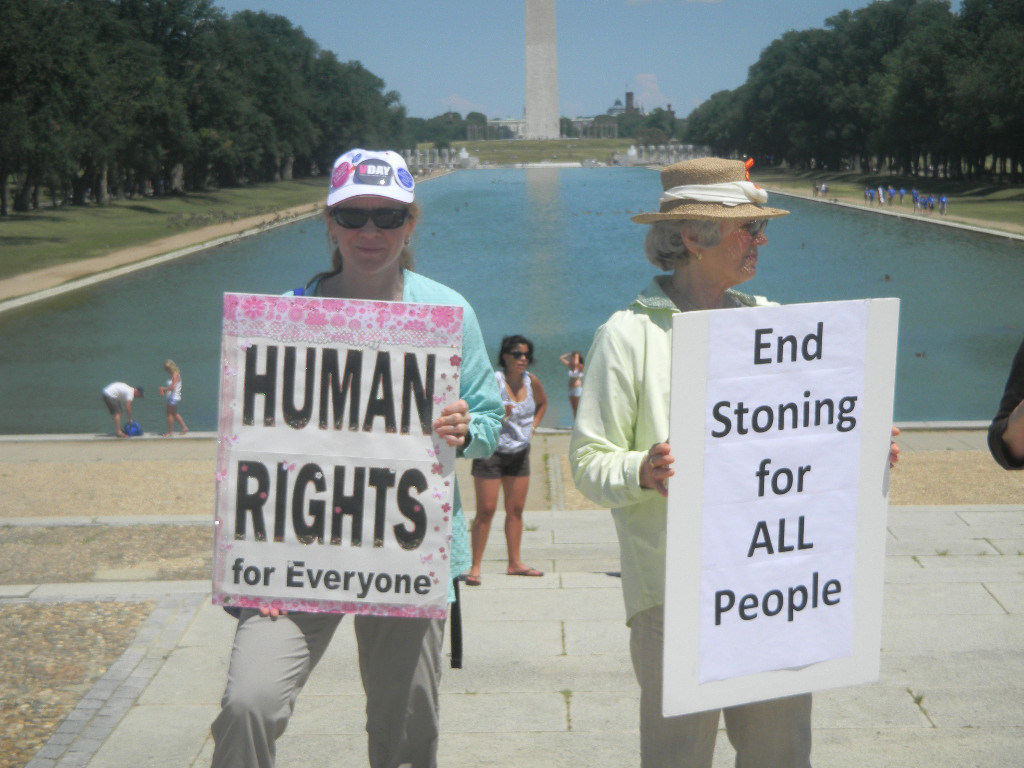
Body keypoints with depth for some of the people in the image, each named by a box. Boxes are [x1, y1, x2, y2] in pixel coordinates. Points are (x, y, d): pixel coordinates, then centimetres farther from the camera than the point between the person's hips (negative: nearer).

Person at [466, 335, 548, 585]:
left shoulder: (532, 381, 0)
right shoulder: (494, 381, -16)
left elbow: (542, 402, 22)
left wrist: (532, 426, 10)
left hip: (520, 452, 6)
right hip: (491, 451, -5)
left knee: (516, 509, 10)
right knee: (486, 510, -7)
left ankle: (515, 563, 19)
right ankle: (475, 566, -2)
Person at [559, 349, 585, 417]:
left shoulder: (580, 367, -8)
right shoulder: (571, 366, 12)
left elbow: (576, 363, -32)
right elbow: (561, 358, 17)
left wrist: (576, 356, -15)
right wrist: (570, 354, 9)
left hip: (578, 388, -7)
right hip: (571, 389, 7)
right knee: (574, 409, 7)